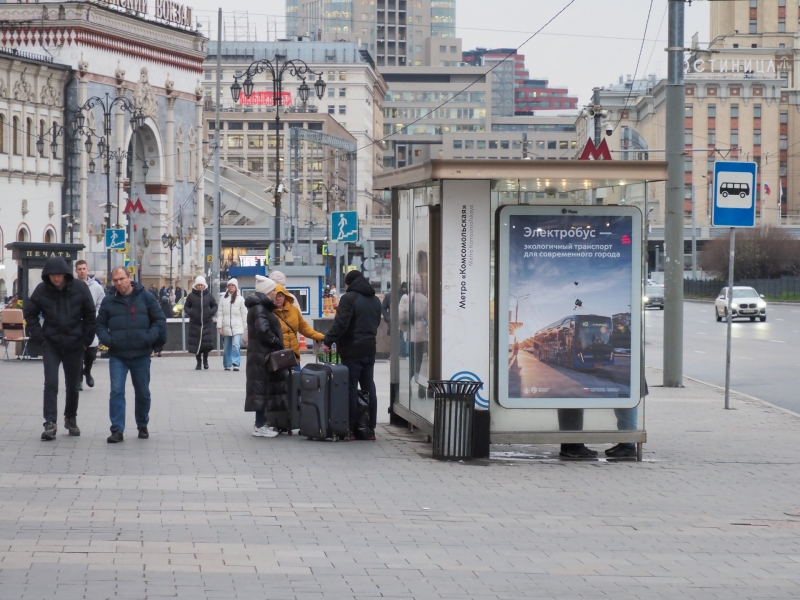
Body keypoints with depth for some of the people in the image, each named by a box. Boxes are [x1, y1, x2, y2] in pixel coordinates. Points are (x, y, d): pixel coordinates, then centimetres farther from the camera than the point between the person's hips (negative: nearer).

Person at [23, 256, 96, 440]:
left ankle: (71, 418, 31)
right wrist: (38, 337, -3)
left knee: (73, 386, 12)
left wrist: (86, 340, -2)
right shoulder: (42, 290, -6)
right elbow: (29, 313, 4)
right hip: (51, 344, -1)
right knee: (51, 384, -11)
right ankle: (50, 423, -13)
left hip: (74, 345, 1)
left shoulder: (80, 290, -7)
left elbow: (90, 315, 1)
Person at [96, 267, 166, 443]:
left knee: (143, 393, 12)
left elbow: (160, 320, 3)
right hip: (117, 356, 0)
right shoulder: (108, 301, 5)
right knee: (116, 391, -11)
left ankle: (142, 426, 29)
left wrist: (149, 338, -12)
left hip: (141, 355, 0)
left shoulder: (146, 297, 0)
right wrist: (107, 339, -7)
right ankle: (117, 430, -11)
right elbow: (100, 325, 13)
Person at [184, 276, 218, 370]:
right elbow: (186, 306, 9)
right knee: (196, 343, 0)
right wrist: (190, 313, -11)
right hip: (195, 323, 0)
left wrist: (211, 313, -7)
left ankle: (205, 360, 15)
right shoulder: (191, 296, 0)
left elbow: (214, 306, 12)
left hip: (207, 323, 0)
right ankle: (198, 362, 13)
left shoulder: (209, 295, 2)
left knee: (207, 343, -8)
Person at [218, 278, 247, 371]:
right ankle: (227, 365, 19)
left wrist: (245, 327, -1)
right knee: (226, 347, 9)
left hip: (237, 327, -3)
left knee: (236, 345, -16)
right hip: (226, 327, 3)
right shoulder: (223, 299, 7)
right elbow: (220, 314, 5)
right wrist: (220, 327, 0)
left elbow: (244, 314, 2)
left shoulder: (240, 299, 2)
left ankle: (236, 364, -17)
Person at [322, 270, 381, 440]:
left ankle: (350, 429, -5)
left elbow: (341, 323, -18)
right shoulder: (375, 300, 14)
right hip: (369, 349, 7)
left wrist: (328, 341, -12)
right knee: (369, 388, 11)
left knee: (351, 389, -4)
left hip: (352, 350, -7)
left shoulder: (349, 298, -11)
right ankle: (370, 429, 12)